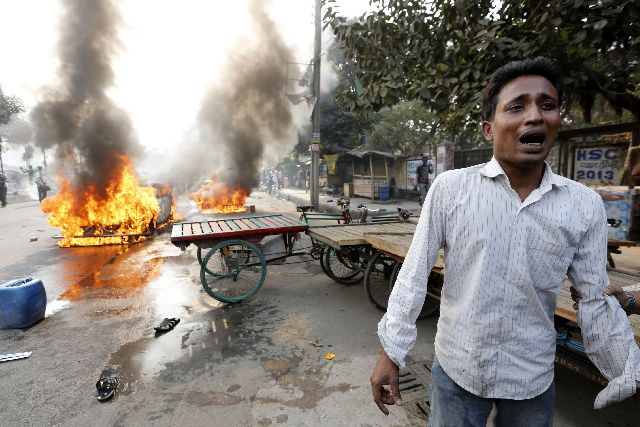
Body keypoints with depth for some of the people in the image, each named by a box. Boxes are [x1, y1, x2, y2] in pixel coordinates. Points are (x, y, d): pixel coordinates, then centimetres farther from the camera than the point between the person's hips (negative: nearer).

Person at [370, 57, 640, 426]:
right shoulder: (450, 187, -14)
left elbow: (595, 301, 1)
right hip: (455, 369, -2)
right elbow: (414, 274, -12)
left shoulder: (586, 205, -7)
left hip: (534, 379, 3)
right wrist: (392, 351, -10)